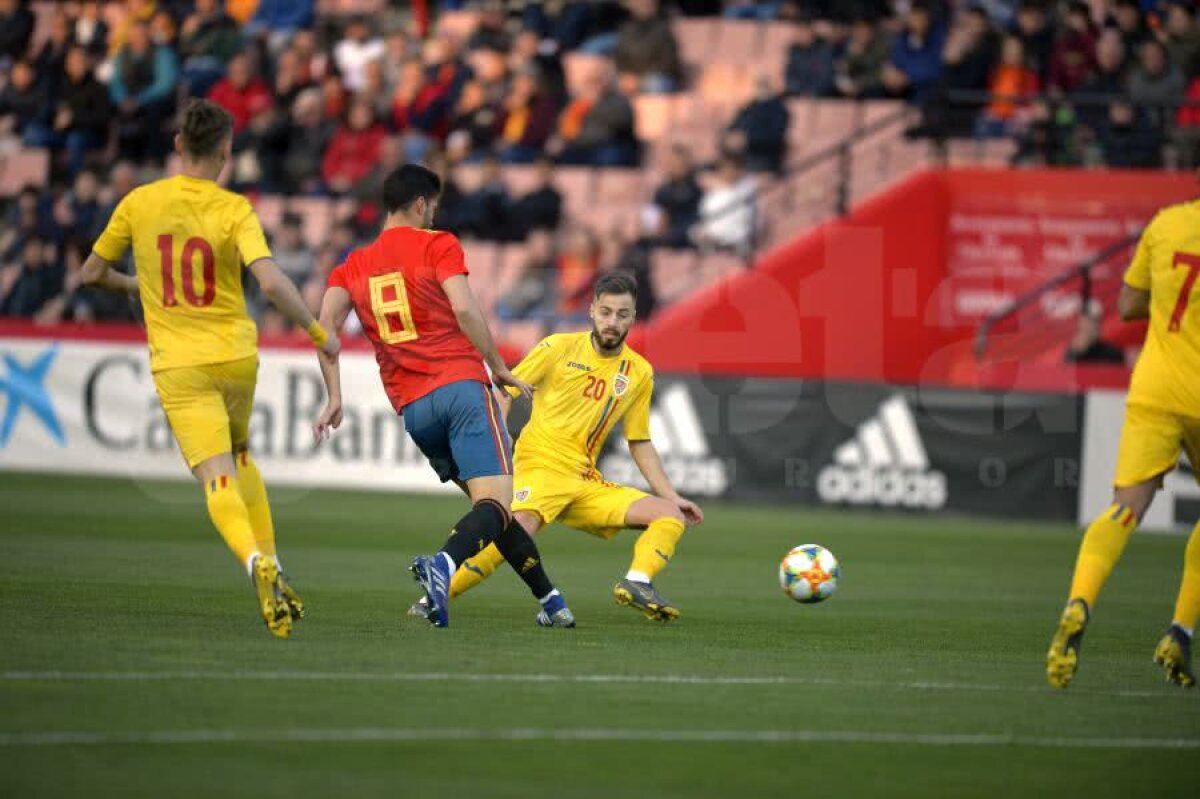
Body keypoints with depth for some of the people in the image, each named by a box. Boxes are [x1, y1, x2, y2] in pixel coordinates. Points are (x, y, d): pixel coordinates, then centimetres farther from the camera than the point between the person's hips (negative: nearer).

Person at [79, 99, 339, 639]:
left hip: (178, 365, -1)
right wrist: (318, 332, -7)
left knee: (218, 479, -8)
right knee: (239, 454, 27)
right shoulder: (234, 209, -7)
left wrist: (133, 286, 30)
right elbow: (272, 282, -20)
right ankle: (273, 574, 17)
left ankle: (258, 564, -36)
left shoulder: (139, 203, -1)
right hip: (236, 356, 1)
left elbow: (91, 274, 9)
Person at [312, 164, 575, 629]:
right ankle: (444, 565, -45)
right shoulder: (438, 246, 4)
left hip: (411, 408, 6)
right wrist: (499, 367, 0)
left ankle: (549, 599, 19)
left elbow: (326, 324, 2)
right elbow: (464, 310, -10)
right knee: (495, 504, -16)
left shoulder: (354, 266, 17)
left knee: (489, 504, 18)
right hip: (461, 385, -6)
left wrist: (334, 398, 2)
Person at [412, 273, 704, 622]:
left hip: (587, 483, 6)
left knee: (671, 516, -6)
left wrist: (672, 496, 16)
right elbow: (506, 392, 3)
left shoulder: (640, 373, 12)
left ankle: (637, 583, -30)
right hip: (541, 465, -6)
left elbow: (640, 443, 21)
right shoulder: (560, 348, 1)